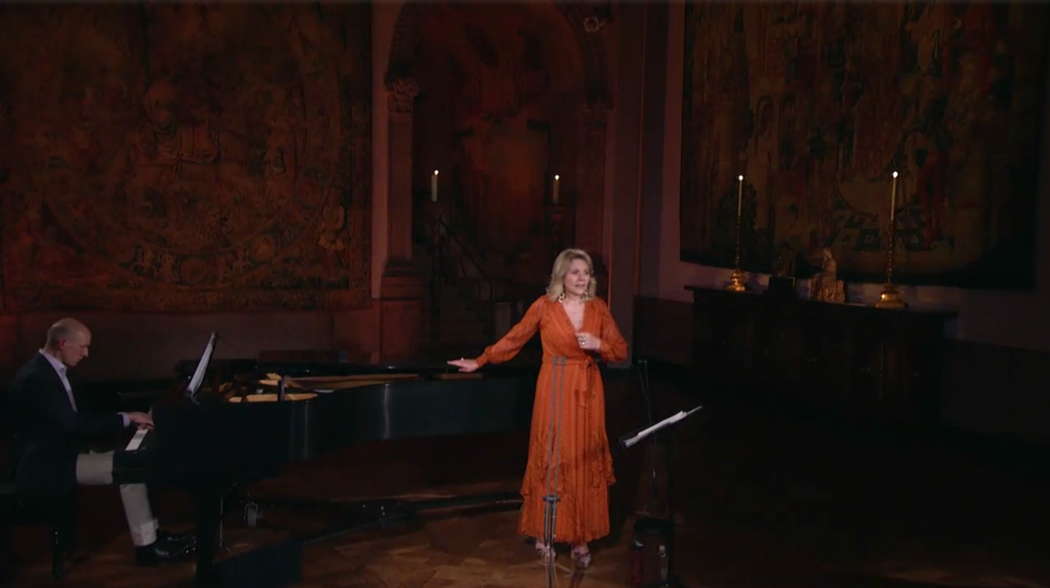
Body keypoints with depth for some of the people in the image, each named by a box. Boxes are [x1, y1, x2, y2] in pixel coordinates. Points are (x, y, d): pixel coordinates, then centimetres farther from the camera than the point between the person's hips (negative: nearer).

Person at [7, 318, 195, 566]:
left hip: (60, 455, 10)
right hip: (45, 466, -10)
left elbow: (76, 417, 16)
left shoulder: (51, 370, 10)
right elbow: (73, 424, -27)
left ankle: (151, 532, 7)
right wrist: (125, 418, -19)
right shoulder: (37, 378, -22)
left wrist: (125, 419, 3)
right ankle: (146, 546, -9)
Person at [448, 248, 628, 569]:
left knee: (585, 464, 4)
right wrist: (479, 362, 5)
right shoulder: (544, 306, -4)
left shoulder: (598, 308, 2)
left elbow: (621, 351, 5)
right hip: (554, 392, -2)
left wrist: (598, 344, -14)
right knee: (551, 461, 2)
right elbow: (513, 340, 4)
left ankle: (580, 537, 14)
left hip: (587, 392, 2)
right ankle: (545, 533, 16)